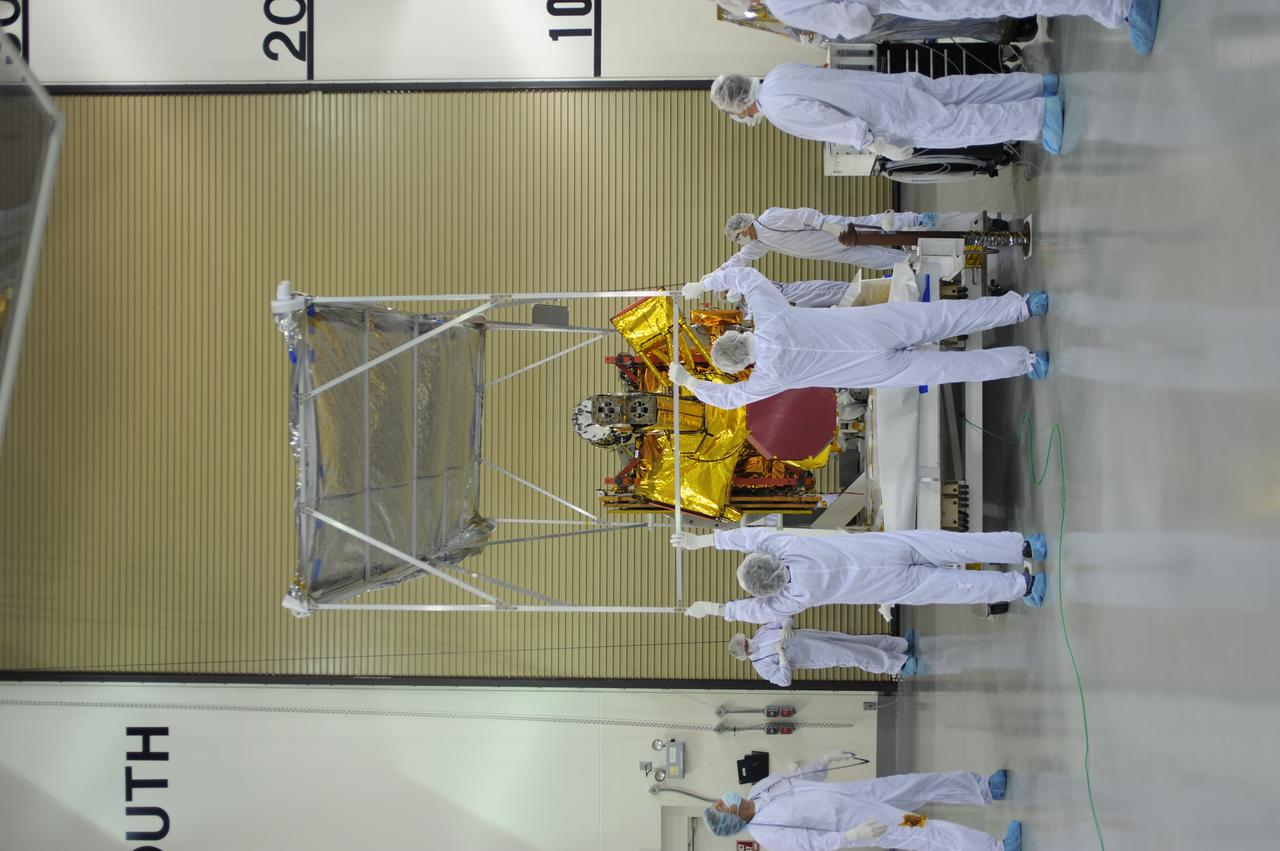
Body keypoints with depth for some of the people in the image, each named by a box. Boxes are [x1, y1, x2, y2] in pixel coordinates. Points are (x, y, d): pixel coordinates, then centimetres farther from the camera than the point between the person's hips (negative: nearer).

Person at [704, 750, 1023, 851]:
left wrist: (826, 759, 2)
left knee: (920, 784, 3)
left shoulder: (759, 788, 4)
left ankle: (985, 788, 17)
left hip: (852, 793, 7)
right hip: (851, 821, -7)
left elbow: (800, 776, 16)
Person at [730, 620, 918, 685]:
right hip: (816, 654, -6)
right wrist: (781, 653, -22)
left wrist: (786, 627, -14)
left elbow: (786, 620, 10)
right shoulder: (761, 666, -8)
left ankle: (903, 645, 3)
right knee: (855, 656, -16)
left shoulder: (760, 633, 9)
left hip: (812, 635, 6)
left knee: (857, 641, -2)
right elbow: (784, 680, -17)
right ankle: (900, 665, -12)